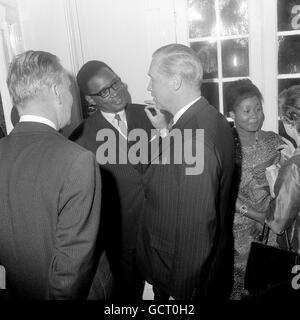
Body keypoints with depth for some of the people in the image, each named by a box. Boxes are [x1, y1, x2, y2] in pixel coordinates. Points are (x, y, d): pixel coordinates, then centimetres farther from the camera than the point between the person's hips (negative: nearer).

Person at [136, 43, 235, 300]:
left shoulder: (195, 139, -31)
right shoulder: (211, 118, 0)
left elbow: (196, 230, -27)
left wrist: (181, 291, -18)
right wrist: (165, 134, 1)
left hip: (188, 280, -9)